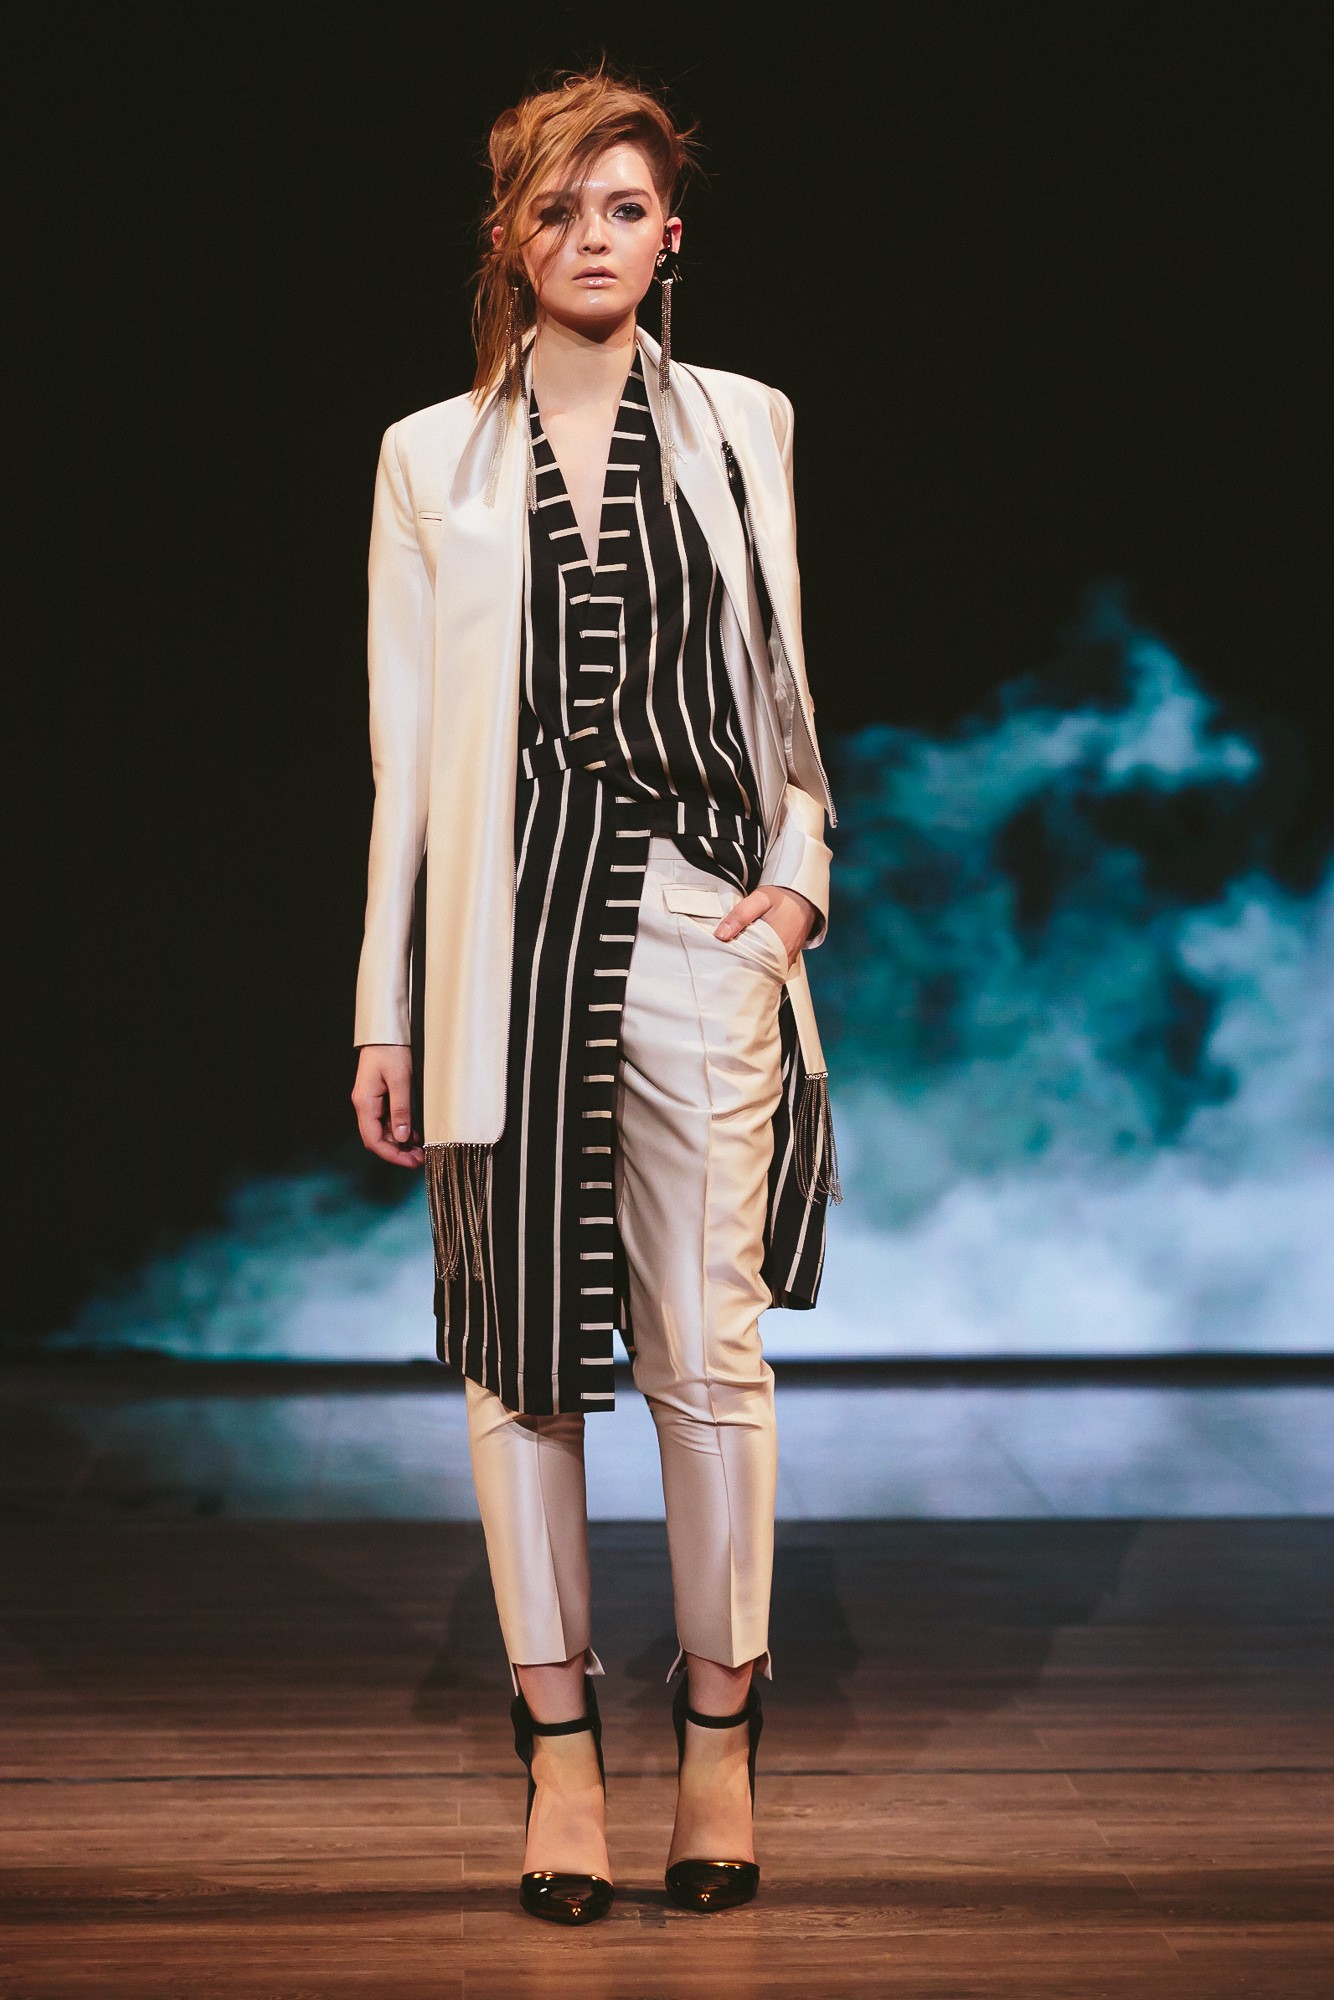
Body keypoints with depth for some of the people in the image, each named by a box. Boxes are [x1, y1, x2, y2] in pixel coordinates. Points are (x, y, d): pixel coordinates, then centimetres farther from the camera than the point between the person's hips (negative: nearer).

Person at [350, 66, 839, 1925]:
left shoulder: (743, 426, 10)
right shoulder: (432, 457, 8)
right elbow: (407, 743, 7)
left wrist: (799, 865, 1)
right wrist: (388, 1013, 4)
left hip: (701, 929, 0)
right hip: (512, 929, 0)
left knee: (711, 1352, -1)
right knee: (519, 1350, 3)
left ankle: (719, 1734, 16)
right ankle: (560, 1748, 15)